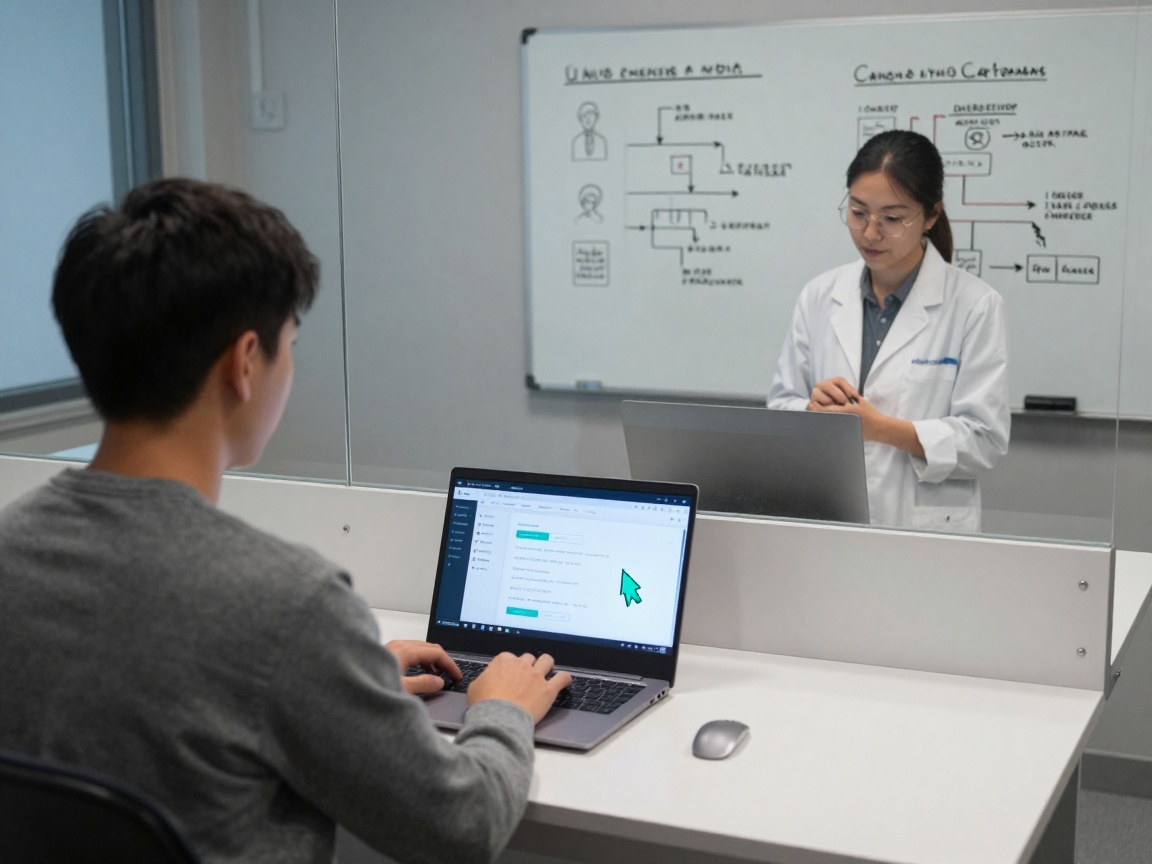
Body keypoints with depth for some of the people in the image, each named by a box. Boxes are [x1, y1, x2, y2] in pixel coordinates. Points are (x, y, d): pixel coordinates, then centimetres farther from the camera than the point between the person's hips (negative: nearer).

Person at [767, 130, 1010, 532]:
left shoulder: (975, 306, -2)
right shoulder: (819, 296, 7)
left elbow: (984, 438, -6)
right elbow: (780, 409, 11)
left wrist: (880, 427, -17)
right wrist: (814, 410, -11)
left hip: (924, 528, -3)